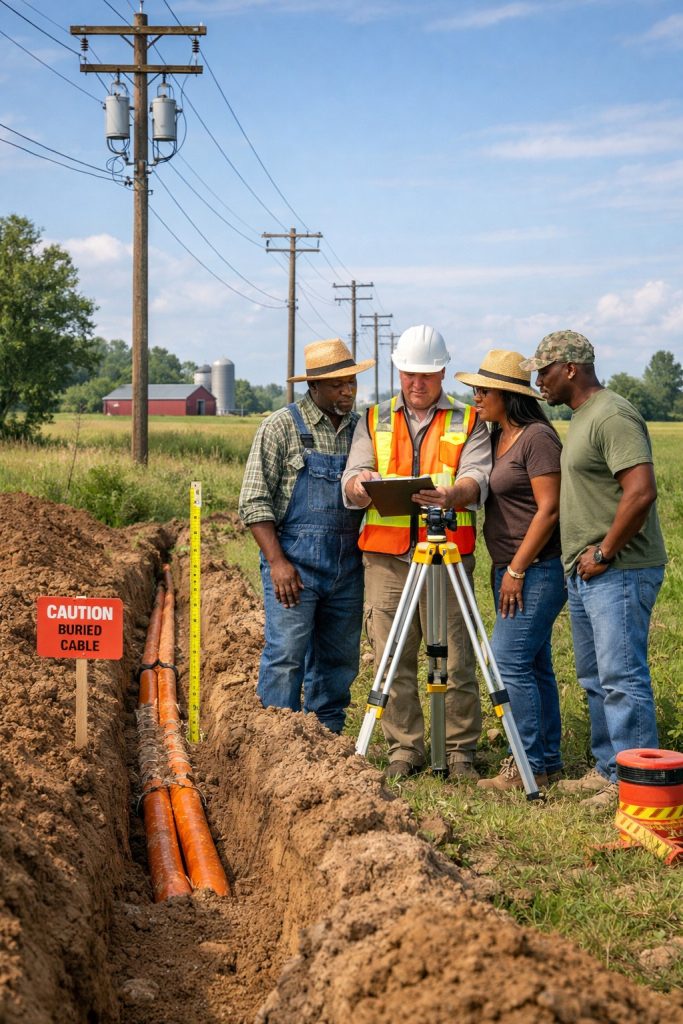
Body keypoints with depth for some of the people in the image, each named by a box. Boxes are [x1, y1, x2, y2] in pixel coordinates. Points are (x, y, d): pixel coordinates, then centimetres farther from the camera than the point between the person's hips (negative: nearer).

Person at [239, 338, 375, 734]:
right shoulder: (282, 427, -3)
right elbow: (255, 500, -7)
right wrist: (277, 561, -15)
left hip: (348, 565, 5)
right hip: (294, 563, -5)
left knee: (339, 660, 10)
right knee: (286, 656, -8)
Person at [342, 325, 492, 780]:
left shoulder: (468, 422, 11)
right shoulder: (374, 421, 16)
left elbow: (478, 478, -4)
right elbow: (351, 482, 6)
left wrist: (453, 493, -27)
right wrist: (361, 484, -19)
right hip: (386, 556, 2)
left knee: (456, 660, -2)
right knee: (393, 658, 2)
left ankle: (461, 750, 9)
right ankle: (405, 748, 13)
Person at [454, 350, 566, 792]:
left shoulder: (538, 437, -13)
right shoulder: (497, 437, 14)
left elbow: (548, 510, -18)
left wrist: (517, 570, -17)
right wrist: (506, 571, 13)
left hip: (538, 568, -9)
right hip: (513, 569, 9)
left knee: (510, 661, -12)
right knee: (534, 664, 11)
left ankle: (530, 765, -5)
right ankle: (548, 762, 17)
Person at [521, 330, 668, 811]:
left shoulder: (613, 417, -16)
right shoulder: (582, 417, 17)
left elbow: (641, 492, -25)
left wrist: (604, 553, -19)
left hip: (619, 572, -11)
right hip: (585, 573, 11)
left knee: (622, 679, -9)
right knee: (596, 680, 15)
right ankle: (608, 771, 24)